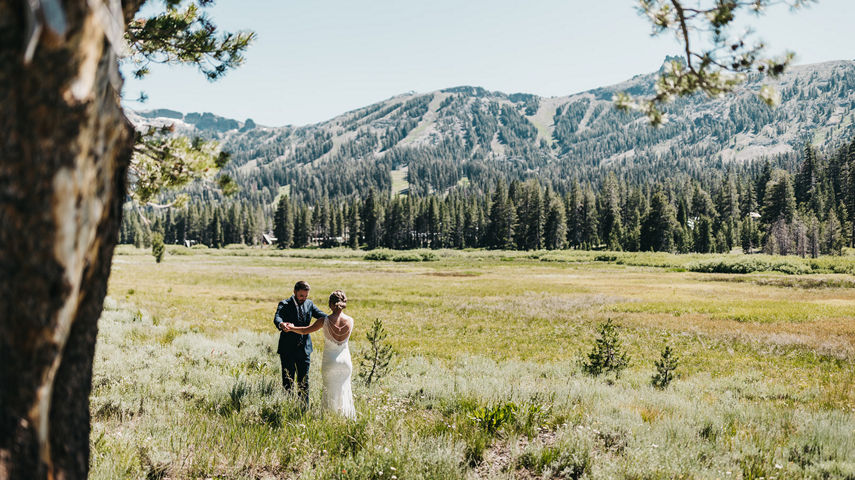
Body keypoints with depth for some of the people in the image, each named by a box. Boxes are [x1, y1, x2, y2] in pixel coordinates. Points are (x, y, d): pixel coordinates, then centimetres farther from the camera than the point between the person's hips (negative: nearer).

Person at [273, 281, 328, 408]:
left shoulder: (309, 304, 6)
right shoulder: (284, 304, -7)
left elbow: (321, 315, -8)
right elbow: (277, 318, -25)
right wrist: (281, 325, -51)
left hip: (304, 348, 4)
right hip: (288, 349, -3)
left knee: (304, 381, 10)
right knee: (288, 381, 4)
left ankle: (304, 408, 19)